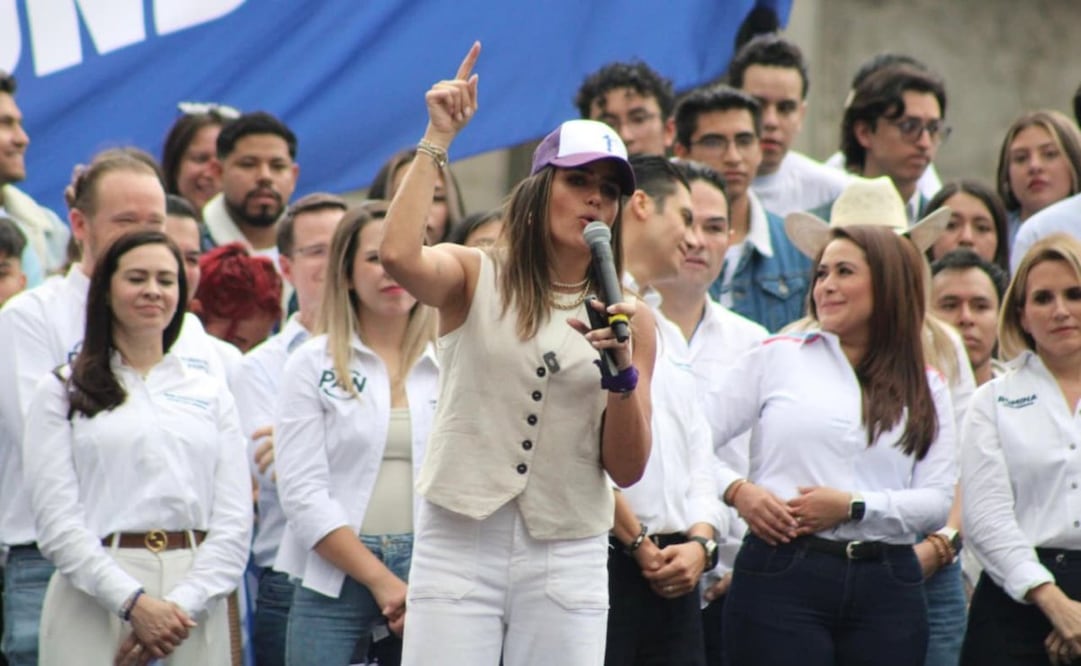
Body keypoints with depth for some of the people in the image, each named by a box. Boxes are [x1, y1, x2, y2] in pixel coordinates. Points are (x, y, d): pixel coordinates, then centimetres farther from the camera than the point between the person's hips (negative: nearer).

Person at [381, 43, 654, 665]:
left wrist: (623, 371, -13)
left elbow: (627, 469, 4)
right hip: (460, 544, -2)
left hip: (568, 559, 2)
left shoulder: (631, 318, 7)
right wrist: (436, 141, -15)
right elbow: (398, 255, -21)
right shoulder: (476, 279, 2)